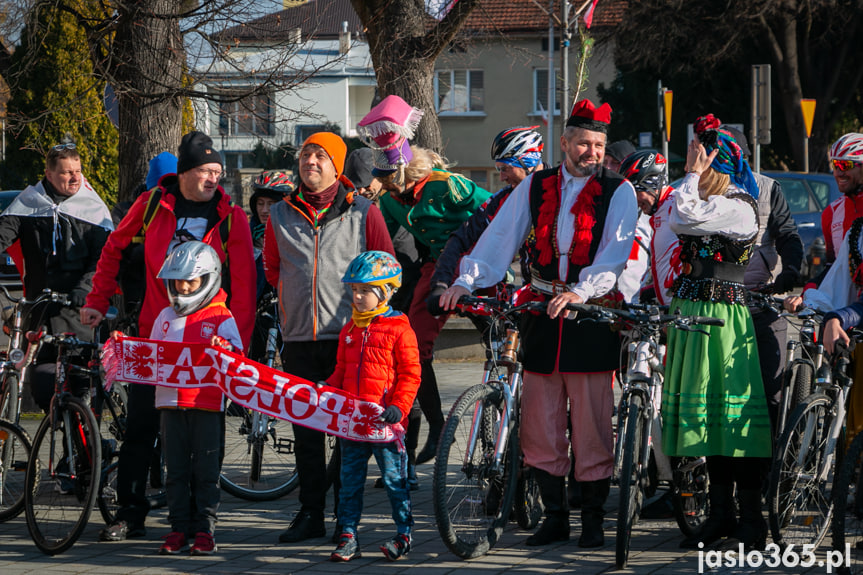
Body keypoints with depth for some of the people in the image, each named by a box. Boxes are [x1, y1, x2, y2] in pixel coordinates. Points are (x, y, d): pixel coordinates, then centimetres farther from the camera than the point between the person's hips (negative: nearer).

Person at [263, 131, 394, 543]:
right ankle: (310, 513, 9)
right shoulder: (281, 215, 11)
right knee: (305, 430, 3)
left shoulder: (362, 212, 3)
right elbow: (272, 268, 25)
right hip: (299, 339, 3)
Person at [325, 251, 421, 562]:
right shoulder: (349, 330, 13)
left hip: (383, 420, -6)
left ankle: (404, 533, 10)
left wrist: (398, 408, -17)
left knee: (394, 478, 0)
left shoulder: (399, 330, -6)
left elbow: (410, 375, -7)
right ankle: (348, 536, 13)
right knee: (350, 479, 8)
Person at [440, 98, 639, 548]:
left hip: (592, 313, -3)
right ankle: (554, 517, 14)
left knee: (592, 422, -5)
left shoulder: (618, 191, 1)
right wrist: (467, 280, -10)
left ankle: (593, 519, 6)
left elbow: (615, 253, -11)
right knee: (539, 422, 4)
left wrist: (580, 292, -26)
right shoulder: (535, 187, 11)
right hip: (542, 311, 3)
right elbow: (500, 238, 5)